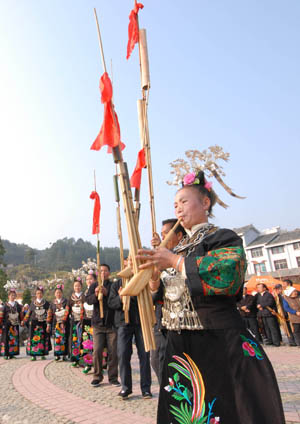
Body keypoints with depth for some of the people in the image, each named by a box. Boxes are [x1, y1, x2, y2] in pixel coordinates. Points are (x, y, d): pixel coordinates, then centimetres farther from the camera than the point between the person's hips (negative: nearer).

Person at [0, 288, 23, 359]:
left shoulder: (18, 305, 8)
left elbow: (21, 315, 13)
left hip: (15, 325, 3)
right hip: (7, 325, -3)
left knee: (15, 339, 5)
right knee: (6, 339, -2)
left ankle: (12, 353, 14)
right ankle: (6, 354, 7)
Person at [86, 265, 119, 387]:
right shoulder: (94, 286, 10)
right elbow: (88, 300, -3)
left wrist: (106, 293, -21)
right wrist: (95, 294, -23)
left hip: (112, 323, -1)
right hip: (98, 323, 1)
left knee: (113, 352, 2)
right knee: (97, 351, -1)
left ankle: (113, 377, 18)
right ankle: (97, 376, 17)